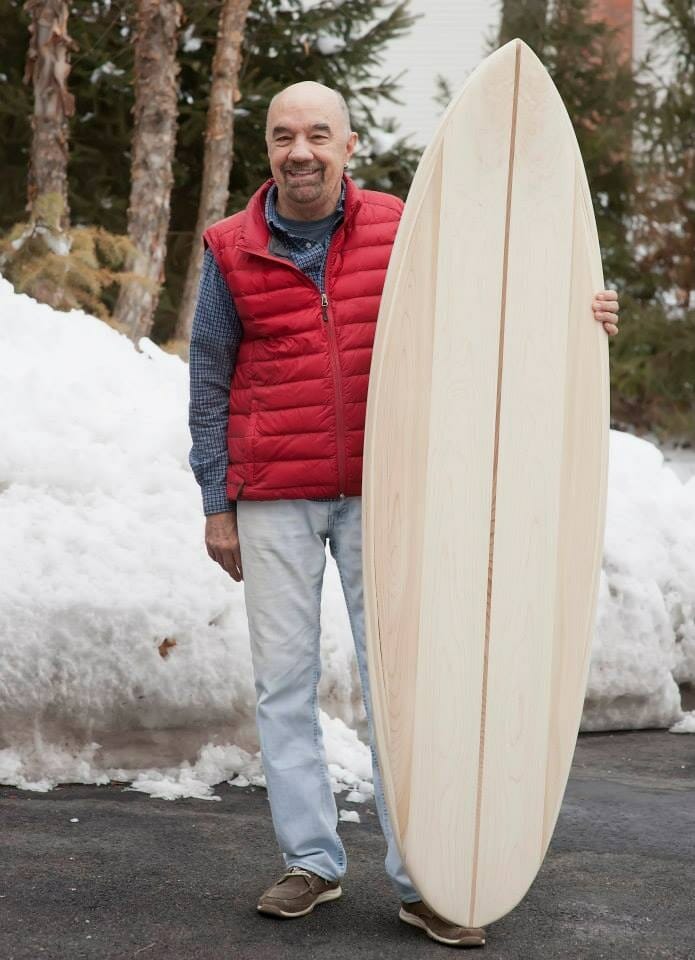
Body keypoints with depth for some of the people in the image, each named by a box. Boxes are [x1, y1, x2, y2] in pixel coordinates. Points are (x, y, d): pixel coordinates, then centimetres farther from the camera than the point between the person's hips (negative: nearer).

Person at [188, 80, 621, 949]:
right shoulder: (232, 251, 1)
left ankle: (420, 880, 4)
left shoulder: (398, 231, 1)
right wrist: (216, 505, 4)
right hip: (272, 500, 0)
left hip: (375, 492, 0)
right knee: (284, 679, 3)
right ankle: (311, 861, 16)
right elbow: (209, 383, 6)